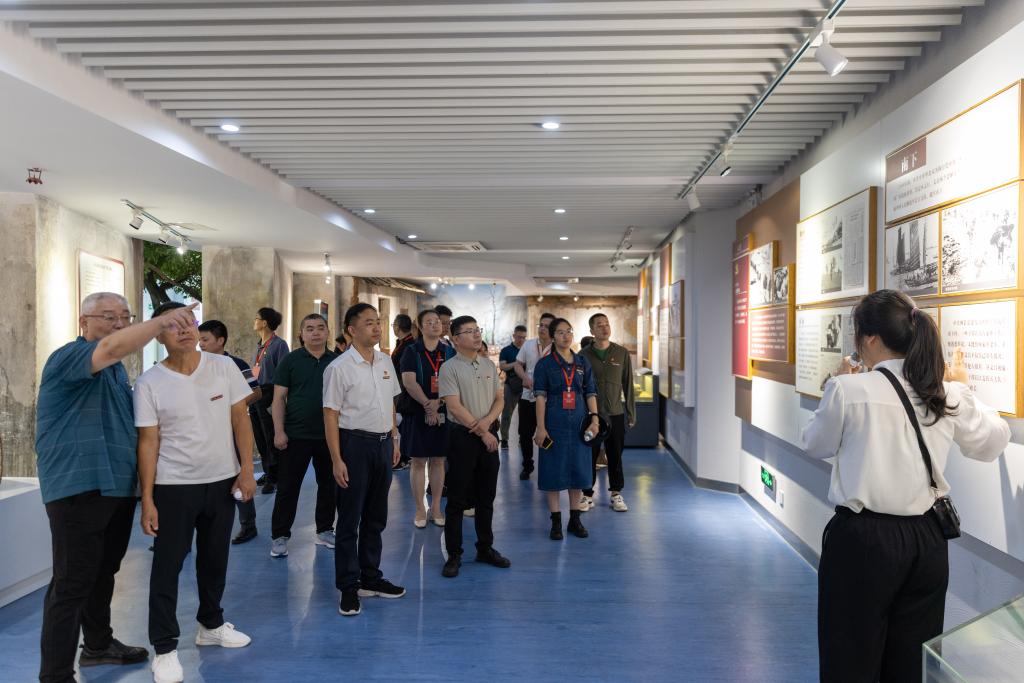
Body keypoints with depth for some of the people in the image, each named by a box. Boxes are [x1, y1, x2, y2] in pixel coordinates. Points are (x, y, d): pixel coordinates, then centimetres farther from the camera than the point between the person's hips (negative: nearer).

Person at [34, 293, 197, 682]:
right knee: (72, 582, -5)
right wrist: (162, 322, -39)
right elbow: (113, 347, -35)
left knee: (103, 573, 21)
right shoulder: (69, 356, -12)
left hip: (117, 486, 9)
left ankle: (98, 645, 37)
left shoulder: (117, 370, 17)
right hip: (79, 487, -9)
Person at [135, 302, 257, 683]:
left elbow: (240, 420, 0)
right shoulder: (149, 383, -8)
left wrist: (246, 471, -6)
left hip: (222, 481, 3)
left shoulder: (224, 367, -3)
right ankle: (165, 648, 16)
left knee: (215, 559, 16)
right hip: (173, 487, -2)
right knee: (167, 565, 3)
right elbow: (148, 442, -7)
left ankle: (211, 625, 36)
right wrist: (147, 499, -9)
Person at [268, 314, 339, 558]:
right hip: (296, 435, -3)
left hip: (329, 436, 3)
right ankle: (280, 536, 14)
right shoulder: (291, 360, -1)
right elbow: (279, 398, -3)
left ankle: (325, 531, 26)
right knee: (288, 487, 3)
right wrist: (279, 431, -10)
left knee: (329, 485, 11)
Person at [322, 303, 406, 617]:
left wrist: (394, 440, 14)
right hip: (355, 443, -6)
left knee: (376, 518, 15)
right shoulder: (339, 367, -12)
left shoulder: (385, 362, 8)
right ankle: (349, 588, 13)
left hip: (383, 443, 6)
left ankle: (370, 577, 29)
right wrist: (337, 459, -16)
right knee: (350, 520, 2)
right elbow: (330, 415, -12)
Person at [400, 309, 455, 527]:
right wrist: (427, 405, -19)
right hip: (418, 413, -2)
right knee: (418, 461, 3)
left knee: (438, 461, 9)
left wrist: (438, 402, -16)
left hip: (443, 413, 2)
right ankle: (420, 509, 13)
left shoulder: (449, 352, 7)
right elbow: (409, 382, -11)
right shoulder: (412, 352, 0)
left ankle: (436, 507, 19)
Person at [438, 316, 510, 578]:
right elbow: (455, 407, -13)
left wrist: (487, 421, -9)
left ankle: (485, 548, 26)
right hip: (463, 436, -5)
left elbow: (499, 399, 10)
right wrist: (481, 432, -12)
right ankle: (454, 555, 11)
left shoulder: (489, 365, 10)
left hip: (489, 434, 5)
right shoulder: (449, 368, -8)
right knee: (457, 499, 1)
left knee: (486, 497, 13)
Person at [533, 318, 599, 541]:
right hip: (555, 424, -3)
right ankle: (556, 522, 13)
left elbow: (591, 393, 7)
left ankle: (575, 520, 21)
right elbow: (540, 397, -6)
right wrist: (541, 427, -11)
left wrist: (594, 419, -5)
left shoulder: (582, 363, 8)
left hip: (579, 423, 3)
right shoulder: (545, 364, -2)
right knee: (554, 472, 2)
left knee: (578, 470, 8)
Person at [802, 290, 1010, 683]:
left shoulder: (848, 390, -15)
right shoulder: (949, 395, -1)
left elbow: (816, 445, 2)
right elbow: (993, 442, 17)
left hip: (863, 539, -4)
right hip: (925, 539, 5)